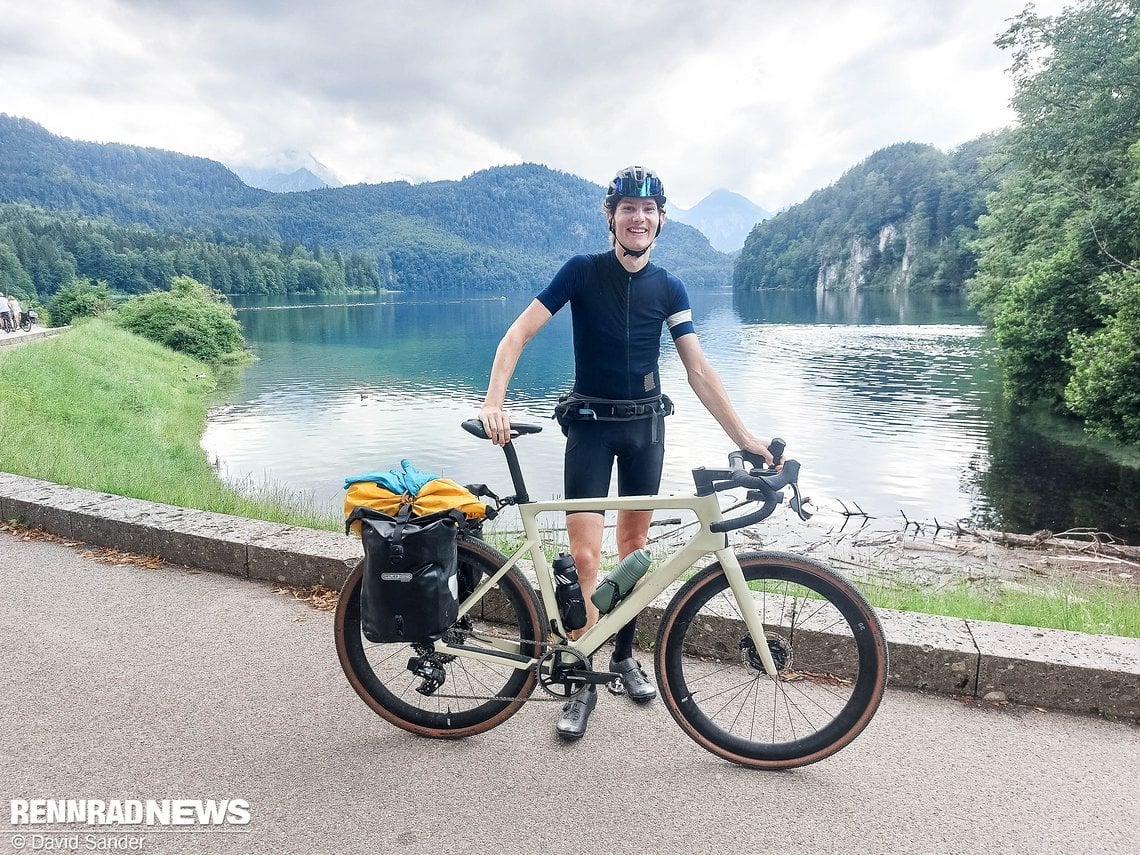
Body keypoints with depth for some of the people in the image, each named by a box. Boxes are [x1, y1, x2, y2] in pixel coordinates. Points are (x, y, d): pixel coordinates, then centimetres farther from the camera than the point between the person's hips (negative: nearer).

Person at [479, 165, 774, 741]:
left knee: (634, 543, 11)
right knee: (584, 554, -9)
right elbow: (518, 333, -13)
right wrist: (494, 402, -27)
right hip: (591, 423, -3)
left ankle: (624, 656, 29)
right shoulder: (582, 272, -7)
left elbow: (699, 372, -1)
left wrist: (744, 438, -7)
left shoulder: (668, 288, 1)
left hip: (646, 423, 3)